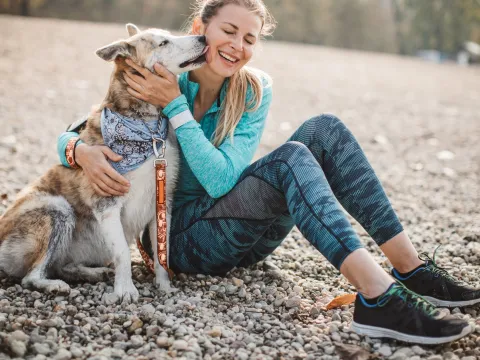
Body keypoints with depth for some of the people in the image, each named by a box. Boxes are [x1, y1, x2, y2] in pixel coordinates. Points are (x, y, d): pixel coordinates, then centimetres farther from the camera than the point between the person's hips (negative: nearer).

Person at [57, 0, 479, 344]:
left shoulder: (255, 91, -4)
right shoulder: (155, 80, -10)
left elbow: (222, 179, -17)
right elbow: (69, 134, -7)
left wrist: (175, 105, -23)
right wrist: (84, 152, -31)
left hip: (244, 235, 4)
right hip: (181, 238, -4)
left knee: (324, 130, -17)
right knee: (291, 158, -30)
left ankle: (409, 266, -19)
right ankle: (377, 297, -41)